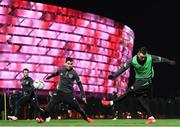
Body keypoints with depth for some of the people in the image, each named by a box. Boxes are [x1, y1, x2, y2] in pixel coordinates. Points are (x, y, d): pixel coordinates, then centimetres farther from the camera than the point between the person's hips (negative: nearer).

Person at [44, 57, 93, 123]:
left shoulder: (74, 73, -9)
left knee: (77, 107, 2)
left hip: (69, 93, -2)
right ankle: (46, 117, 2)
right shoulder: (61, 70, -1)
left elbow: (79, 84, -8)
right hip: (60, 92, 2)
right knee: (51, 104, -10)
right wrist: (48, 77, 40)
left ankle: (86, 118, 20)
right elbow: (55, 74, 22)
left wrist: (83, 96, -14)